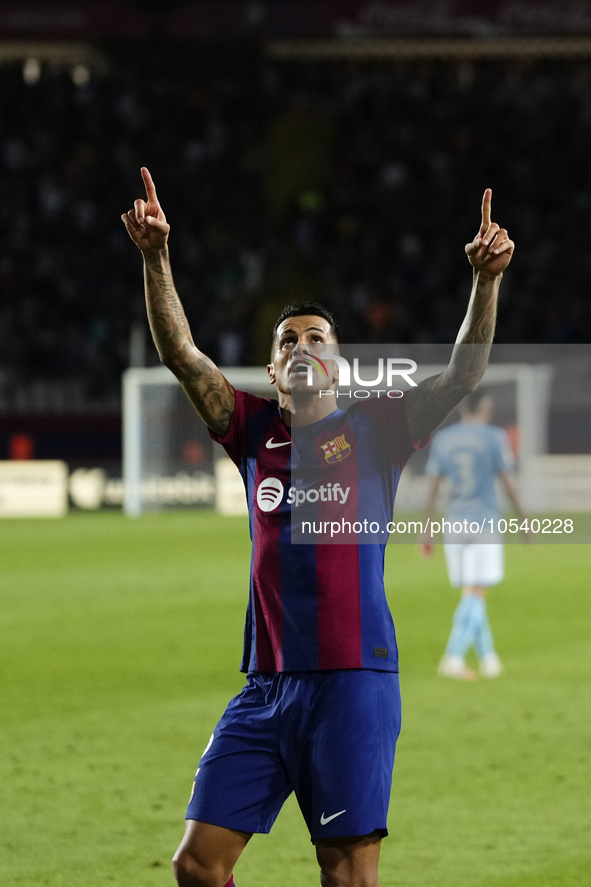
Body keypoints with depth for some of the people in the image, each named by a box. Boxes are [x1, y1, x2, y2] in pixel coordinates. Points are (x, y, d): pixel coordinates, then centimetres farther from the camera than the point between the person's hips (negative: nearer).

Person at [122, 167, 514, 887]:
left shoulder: (374, 430, 7)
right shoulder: (255, 430, 14)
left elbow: (463, 374, -4)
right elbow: (180, 355, 6)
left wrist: (485, 280, -17)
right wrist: (156, 260, -6)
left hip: (353, 679, -4)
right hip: (267, 685, 4)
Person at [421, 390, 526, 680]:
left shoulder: (442, 440, 6)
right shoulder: (494, 438, -4)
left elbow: (433, 488, 5)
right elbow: (507, 483, -4)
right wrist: (523, 520, 7)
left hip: (454, 525, 4)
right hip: (485, 524, -4)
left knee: (473, 593, 15)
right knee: (475, 594, -7)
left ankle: (488, 657, 18)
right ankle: (453, 658, -19)